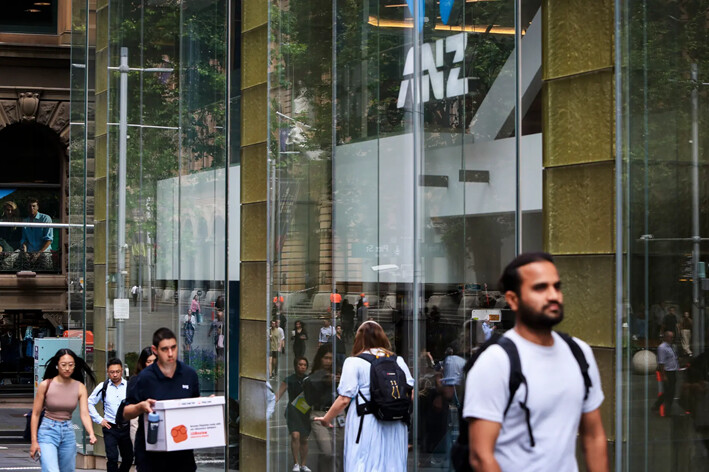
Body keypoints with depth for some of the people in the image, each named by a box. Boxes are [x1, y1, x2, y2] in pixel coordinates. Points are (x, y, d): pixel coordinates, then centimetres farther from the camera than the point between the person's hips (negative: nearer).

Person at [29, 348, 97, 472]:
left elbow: (84, 414, -9)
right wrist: (34, 441, -7)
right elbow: (35, 414, -3)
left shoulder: (80, 387, -1)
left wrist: (91, 434, -27)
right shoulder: (46, 385, -8)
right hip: (48, 431, -4)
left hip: (68, 433, 4)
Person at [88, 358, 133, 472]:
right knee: (112, 458, -12)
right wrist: (99, 420, 3)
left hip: (125, 427, 1)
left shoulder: (129, 386, -1)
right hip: (110, 428, -1)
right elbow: (90, 403, 9)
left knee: (128, 458, 9)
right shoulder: (103, 387, 0)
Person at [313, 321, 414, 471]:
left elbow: (344, 399, -7)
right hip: (395, 426, 4)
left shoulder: (354, 362, -2)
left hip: (366, 426, -4)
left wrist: (326, 419, 6)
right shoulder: (398, 361, 10)